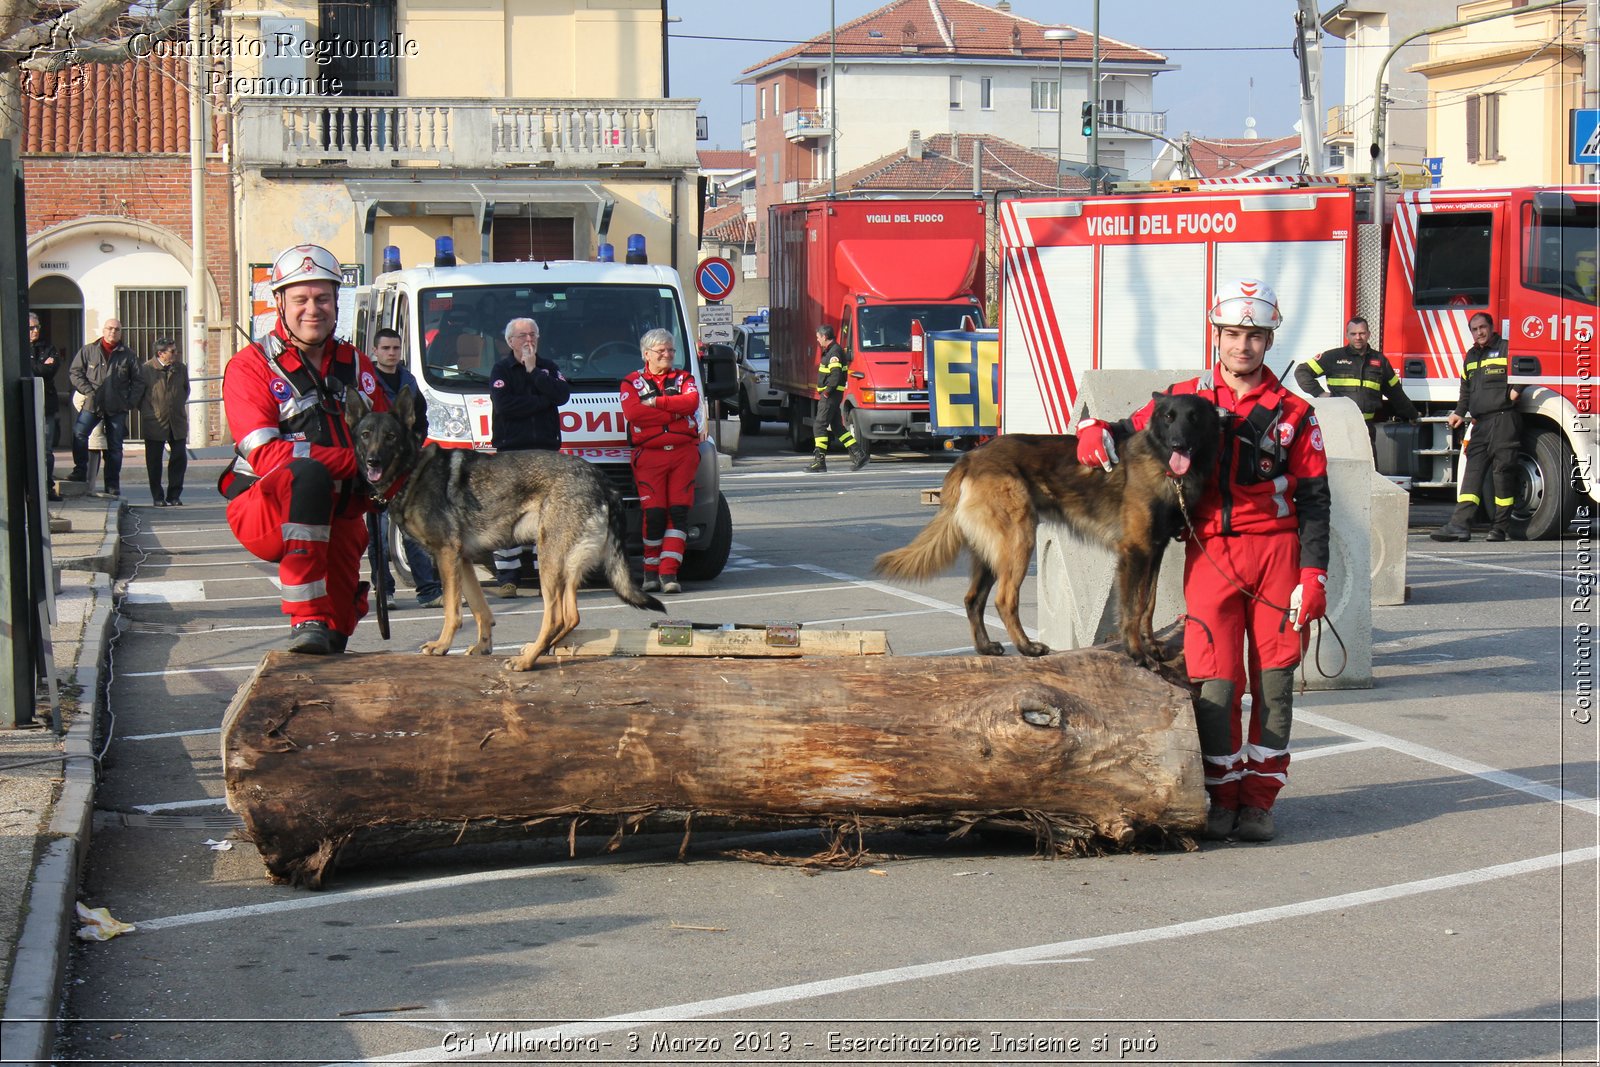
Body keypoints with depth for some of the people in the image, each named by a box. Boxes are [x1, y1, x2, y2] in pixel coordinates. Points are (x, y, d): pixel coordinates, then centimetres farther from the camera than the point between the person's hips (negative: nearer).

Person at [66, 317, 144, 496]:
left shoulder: (127, 355, 8)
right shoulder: (88, 351, 5)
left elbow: (138, 381, 12)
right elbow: (74, 372, 5)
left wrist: (131, 401, 1)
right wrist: (88, 391, -7)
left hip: (117, 408, 1)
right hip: (92, 405, -1)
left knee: (115, 447, 4)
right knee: (79, 433, -22)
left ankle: (112, 484, 11)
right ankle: (80, 470, -11)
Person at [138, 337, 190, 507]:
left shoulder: (181, 368, 4)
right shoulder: (146, 369, -8)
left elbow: (186, 389, 19)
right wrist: (146, 412, -2)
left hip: (177, 421, 3)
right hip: (154, 423, -3)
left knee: (180, 458, -1)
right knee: (154, 461, 3)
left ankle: (174, 495, 9)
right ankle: (158, 497, 13)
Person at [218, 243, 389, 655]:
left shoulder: (355, 366, 12)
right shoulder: (251, 366, -6)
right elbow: (264, 454, -18)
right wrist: (355, 459, -24)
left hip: (337, 516, 5)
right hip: (263, 512, -5)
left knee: (337, 628, -4)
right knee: (308, 476, -37)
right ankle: (307, 622, -40)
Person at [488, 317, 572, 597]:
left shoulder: (548, 367, 15)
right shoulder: (501, 370, 4)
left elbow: (562, 394, -4)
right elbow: (504, 405, -13)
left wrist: (534, 371, -7)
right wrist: (543, 400, -7)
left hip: (546, 449, 3)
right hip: (511, 451, -3)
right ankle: (507, 579, -3)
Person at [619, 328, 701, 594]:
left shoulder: (684, 378, 17)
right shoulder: (632, 382, 11)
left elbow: (692, 402, -5)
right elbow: (632, 412, -9)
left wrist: (656, 402, -7)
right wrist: (674, 413, -7)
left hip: (683, 452, 2)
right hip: (649, 455, -2)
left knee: (679, 511, -8)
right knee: (654, 513, -10)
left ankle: (669, 572, -10)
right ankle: (651, 570, 5)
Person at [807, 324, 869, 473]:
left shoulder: (834, 352, -15)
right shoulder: (830, 351, 17)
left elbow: (835, 375, -25)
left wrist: (826, 391, -19)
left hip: (830, 396, -10)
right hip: (830, 396, 10)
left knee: (819, 427, -8)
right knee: (837, 428, 13)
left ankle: (819, 462, -8)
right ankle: (859, 454, 14)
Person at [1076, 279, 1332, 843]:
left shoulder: (1293, 414, 5)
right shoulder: (1187, 398, 7)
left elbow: (1314, 498, 4)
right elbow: (1134, 434, 15)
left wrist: (1313, 574, -4)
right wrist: (1096, 432, -10)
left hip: (1276, 550, 0)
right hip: (1210, 553, 0)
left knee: (1273, 679, 3)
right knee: (1214, 682, -4)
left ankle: (1259, 800, 12)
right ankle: (1221, 799, 9)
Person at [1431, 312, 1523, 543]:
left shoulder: (1506, 349, -2)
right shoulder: (1471, 356, 21)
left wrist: (1517, 389, -13)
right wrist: (1460, 412, 21)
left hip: (1503, 420, -7)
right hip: (1480, 423, 7)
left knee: (1502, 471, -4)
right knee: (1472, 472, -1)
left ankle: (1501, 526, 4)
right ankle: (1460, 524, -8)